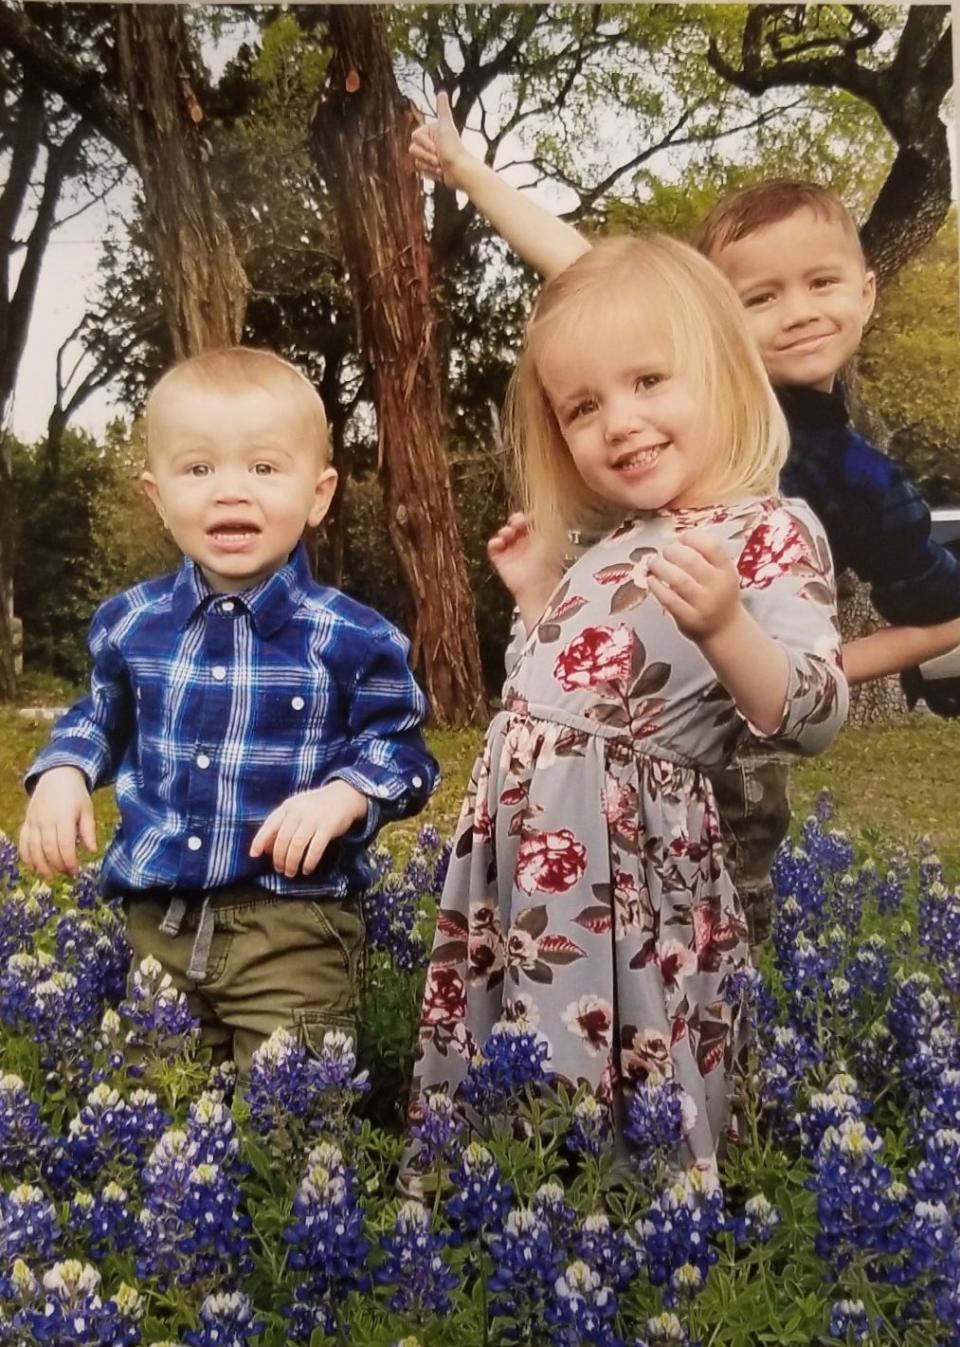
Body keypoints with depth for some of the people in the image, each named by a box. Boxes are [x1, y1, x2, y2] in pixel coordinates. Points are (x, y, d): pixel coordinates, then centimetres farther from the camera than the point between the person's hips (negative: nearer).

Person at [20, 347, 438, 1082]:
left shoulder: (352, 638, -11)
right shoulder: (130, 623, 1)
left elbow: (397, 745, -1)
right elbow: (101, 716, 20)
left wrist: (344, 796, -20)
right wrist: (62, 772, 2)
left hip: (294, 929, -4)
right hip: (157, 921, 4)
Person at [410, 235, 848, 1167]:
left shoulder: (771, 532, -9)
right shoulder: (617, 543, 14)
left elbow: (814, 717, -19)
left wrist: (723, 626, -34)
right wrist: (541, 593, 16)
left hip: (629, 866, -8)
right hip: (529, 854, 8)